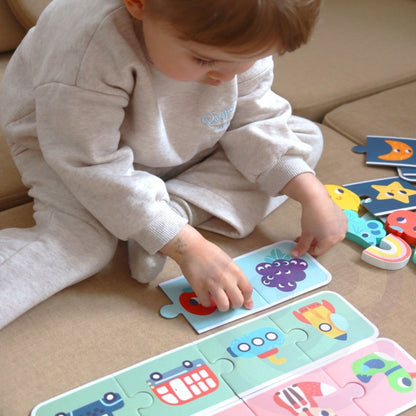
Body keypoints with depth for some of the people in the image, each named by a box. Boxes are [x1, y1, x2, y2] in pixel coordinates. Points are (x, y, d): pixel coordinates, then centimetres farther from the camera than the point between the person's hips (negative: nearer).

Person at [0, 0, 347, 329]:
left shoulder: (239, 37, -22)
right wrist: (188, 247, -38)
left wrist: (313, 196, -19)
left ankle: (177, 209, -19)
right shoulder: (91, 48, -41)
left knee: (306, 138, -6)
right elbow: (97, 168, -36)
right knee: (81, 243, -34)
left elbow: (256, 121, -9)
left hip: (186, 153, 6)